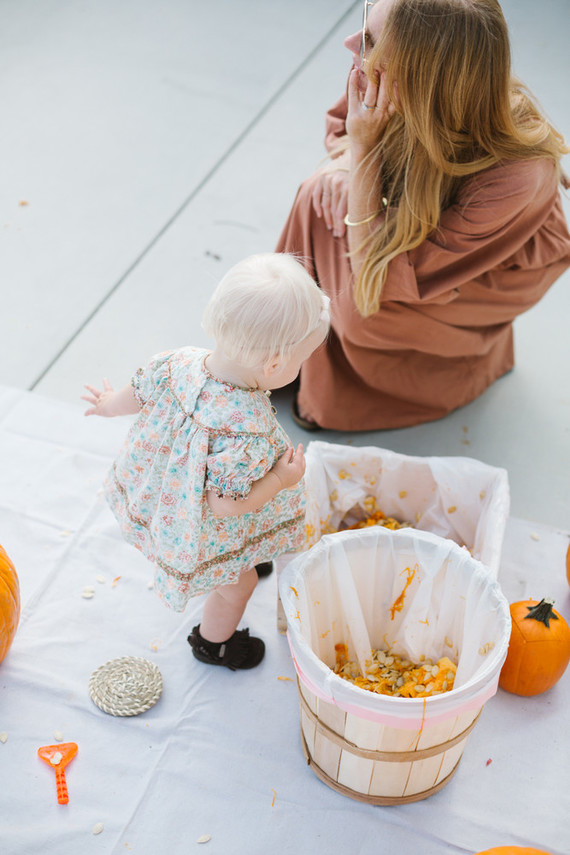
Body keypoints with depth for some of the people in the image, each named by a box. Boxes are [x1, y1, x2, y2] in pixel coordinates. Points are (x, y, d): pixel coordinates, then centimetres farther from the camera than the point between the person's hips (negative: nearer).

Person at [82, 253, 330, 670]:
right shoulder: (247, 434, -44)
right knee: (237, 586, 25)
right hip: (210, 538, -7)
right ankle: (213, 643, 54)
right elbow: (226, 504, -34)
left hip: (164, 503, 7)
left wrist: (110, 403, 15)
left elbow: (138, 393, -6)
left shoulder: (180, 362, -26)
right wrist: (281, 480, -22)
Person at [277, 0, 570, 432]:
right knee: (320, 198, -19)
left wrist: (364, 148, -42)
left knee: (364, 303, -29)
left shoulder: (513, 180, -43)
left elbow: (379, 280, -37)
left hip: (502, 264, -5)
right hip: (423, 218, 6)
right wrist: (341, 165, -25)